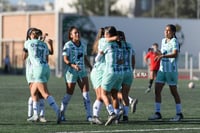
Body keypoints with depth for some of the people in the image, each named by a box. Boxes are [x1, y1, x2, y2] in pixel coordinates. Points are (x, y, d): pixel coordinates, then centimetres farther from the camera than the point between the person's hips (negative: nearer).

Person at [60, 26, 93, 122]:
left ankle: (89, 115, -8)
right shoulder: (68, 45, -9)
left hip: (82, 71, 5)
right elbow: (65, 59, -15)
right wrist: (73, 65, -31)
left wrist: (90, 67, 6)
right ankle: (61, 114, 20)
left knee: (86, 91, -6)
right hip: (71, 71, -5)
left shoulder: (83, 45, 9)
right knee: (69, 93, 3)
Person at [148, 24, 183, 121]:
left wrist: (163, 56, -39)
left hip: (171, 70, -7)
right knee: (157, 90, -2)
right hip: (162, 69, 7)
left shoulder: (174, 41, -11)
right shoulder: (163, 41, 12)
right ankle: (157, 113, 1)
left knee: (174, 91, 0)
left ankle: (179, 114, 11)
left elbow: (175, 54, -27)